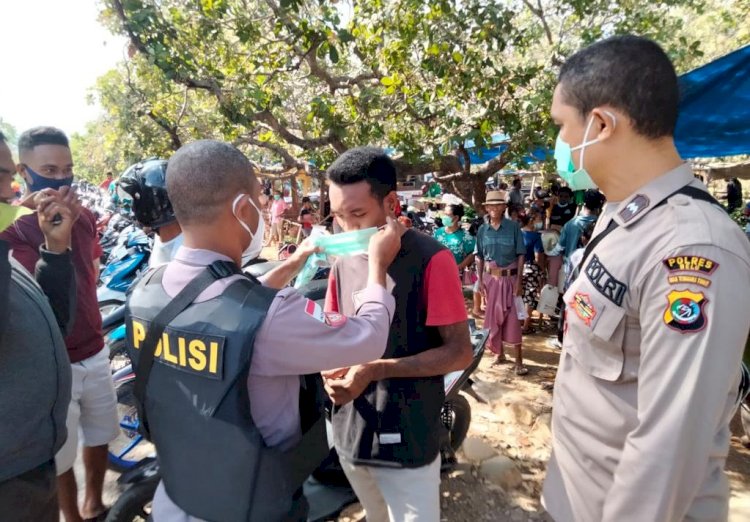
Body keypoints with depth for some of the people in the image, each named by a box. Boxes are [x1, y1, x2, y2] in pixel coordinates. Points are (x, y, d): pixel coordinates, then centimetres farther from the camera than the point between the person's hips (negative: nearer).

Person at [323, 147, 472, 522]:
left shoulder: (431, 259, -15)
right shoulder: (343, 261, 3)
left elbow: (459, 352, -15)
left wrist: (376, 370, -24)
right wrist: (332, 371, -9)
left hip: (408, 438, -6)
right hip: (350, 431, 6)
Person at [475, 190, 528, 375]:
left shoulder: (514, 227, -6)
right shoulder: (483, 230, 4)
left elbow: (520, 255, -6)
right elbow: (480, 257, 7)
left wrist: (519, 280, -11)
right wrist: (480, 280, 1)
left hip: (509, 277, -3)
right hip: (490, 278, 4)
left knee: (512, 317, -4)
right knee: (492, 316, 11)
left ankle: (519, 360, 3)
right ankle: (499, 353, 26)